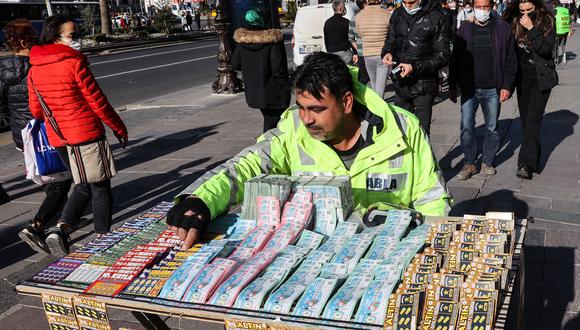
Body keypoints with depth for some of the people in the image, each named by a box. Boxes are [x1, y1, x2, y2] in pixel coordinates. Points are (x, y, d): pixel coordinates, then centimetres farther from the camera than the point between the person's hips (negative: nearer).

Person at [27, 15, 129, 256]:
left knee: (84, 185, 21)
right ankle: (103, 234, 17)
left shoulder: (34, 71, 5)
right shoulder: (75, 63, -14)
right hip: (86, 133, -6)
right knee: (100, 187, 9)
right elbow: (97, 101, -12)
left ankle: (61, 227, 4)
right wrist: (119, 128, -2)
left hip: (57, 138, 6)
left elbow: (36, 110, 11)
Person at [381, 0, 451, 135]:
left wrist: (415, 67, -20)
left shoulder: (436, 17, -9)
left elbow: (443, 55, -9)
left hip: (423, 85, -5)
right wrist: (387, 52, -5)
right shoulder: (397, 14, 6)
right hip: (400, 84, 5)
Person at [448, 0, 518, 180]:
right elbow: (455, 59, 7)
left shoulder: (502, 27, 0)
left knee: (492, 128, 9)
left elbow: (511, 59, 1)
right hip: (469, 89, 1)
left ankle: (487, 162, 24)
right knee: (467, 127, 0)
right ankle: (469, 163, 13)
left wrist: (507, 86, -5)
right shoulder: (465, 29, 4)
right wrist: (452, 86, 4)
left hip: (493, 89, 0)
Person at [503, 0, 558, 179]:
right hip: (522, 78, 4)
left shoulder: (547, 20, -7)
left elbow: (546, 49, -17)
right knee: (526, 119, 8)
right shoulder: (514, 22, 1)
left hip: (541, 78, -4)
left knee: (533, 119, -11)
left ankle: (526, 163, -12)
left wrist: (531, 28, -23)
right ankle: (533, 160, 20)